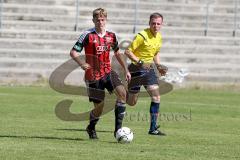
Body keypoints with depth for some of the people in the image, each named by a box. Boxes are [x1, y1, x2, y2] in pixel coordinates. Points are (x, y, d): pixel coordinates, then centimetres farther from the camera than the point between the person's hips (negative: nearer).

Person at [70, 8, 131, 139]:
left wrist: (125, 69, 16)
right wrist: (82, 63, -28)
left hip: (108, 72, 4)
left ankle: (118, 128, -15)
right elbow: (73, 52, -9)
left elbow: (117, 52, 22)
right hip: (93, 76, -4)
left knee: (122, 92, -21)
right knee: (99, 106, -2)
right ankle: (91, 128, 31)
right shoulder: (88, 35, -9)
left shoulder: (111, 36, 5)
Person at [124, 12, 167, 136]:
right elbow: (128, 51, -17)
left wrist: (159, 66, 8)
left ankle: (153, 128, -6)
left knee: (156, 97, -10)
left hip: (149, 68, 6)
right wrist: (140, 62, -27)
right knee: (131, 102, 0)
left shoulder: (159, 37, 7)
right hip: (136, 69, -6)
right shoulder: (142, 36, -18)